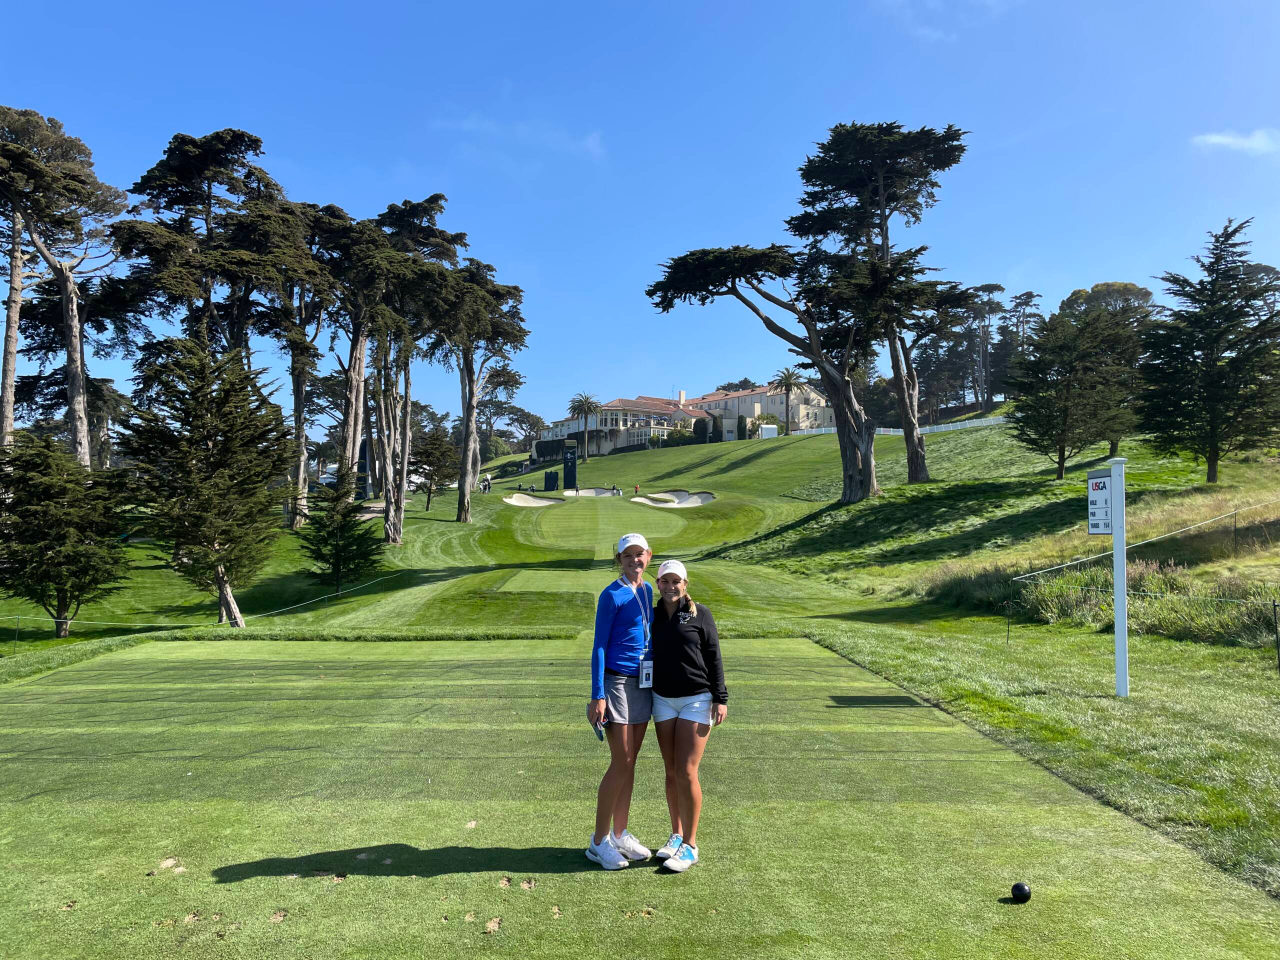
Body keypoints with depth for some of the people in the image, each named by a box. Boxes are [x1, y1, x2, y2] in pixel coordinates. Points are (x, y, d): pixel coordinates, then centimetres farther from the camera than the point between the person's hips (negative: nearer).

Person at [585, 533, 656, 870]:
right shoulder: (612, 595, -12)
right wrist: (597, 695, -16)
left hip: (643, 684, 7)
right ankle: (598, 842, 8)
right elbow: (599, 646, -12)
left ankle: (619, 835, 23)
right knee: (621, 763, -5)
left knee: (629, 762, 12)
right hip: (617, 682, -7)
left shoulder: (647, 590, 9)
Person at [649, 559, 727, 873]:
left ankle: (690, 845, 5)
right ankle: (676, 835, 23)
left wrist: (720, 699, -9)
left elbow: (714, 658, -4)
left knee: (686, 772, -7)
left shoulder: (699, 614, -4)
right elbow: (648, 657, 13)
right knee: (672, 772, 9)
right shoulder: (654, 616, 7)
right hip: (663, 700, 4)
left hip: (697, 700, -4)